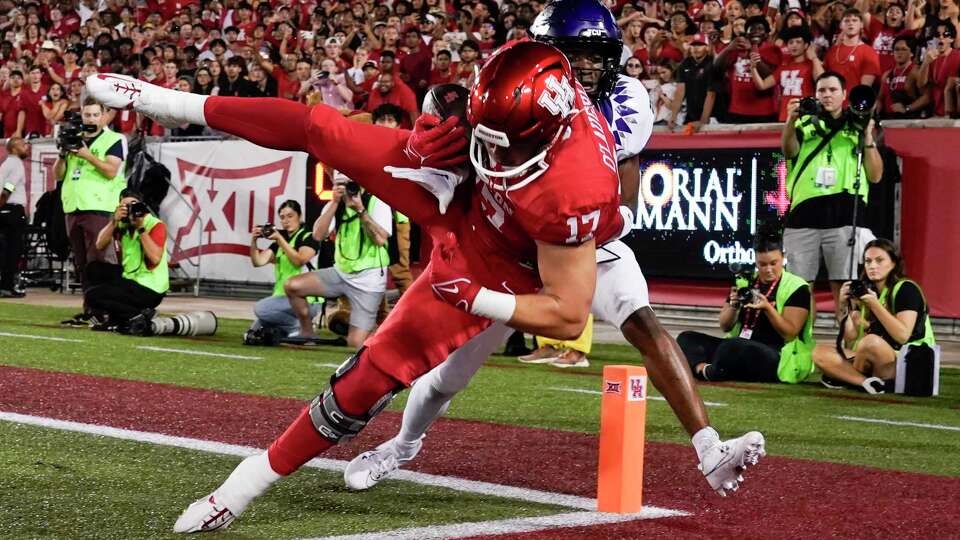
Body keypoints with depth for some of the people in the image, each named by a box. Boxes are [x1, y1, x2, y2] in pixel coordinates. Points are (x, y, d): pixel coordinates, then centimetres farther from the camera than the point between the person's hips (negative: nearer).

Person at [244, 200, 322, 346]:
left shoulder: (309, 238, -3)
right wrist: (254, 241, -14)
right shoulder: (279, 243, 16)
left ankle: (299, 328, -11)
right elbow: (258, 261, 3)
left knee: (261, 308, -27)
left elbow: (299, 260, -20)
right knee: (251, 336, 0)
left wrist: (280, 239, -23)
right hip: (283, 297, 7)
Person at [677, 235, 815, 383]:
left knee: (732, 346, -39)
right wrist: (733, 306, -8)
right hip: (740, 349, 7)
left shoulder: (796, 288, -3)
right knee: (686, 338, -7)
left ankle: (710, 372, -15)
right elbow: (725, 326, 13)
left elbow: (790, 333, -11)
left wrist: (767, 307, -23)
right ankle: (703, 368, -35)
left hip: (778, 359, -7)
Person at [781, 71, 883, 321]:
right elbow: (789, 151, -2)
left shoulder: (858, 126, 17)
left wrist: (868, 137, 1)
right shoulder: (805, 123, 18)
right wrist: (791, 121, -19)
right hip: (804, 211, 1)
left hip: (845, 214, -1)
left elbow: (875, 176, 11)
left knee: (843, 286, -5)